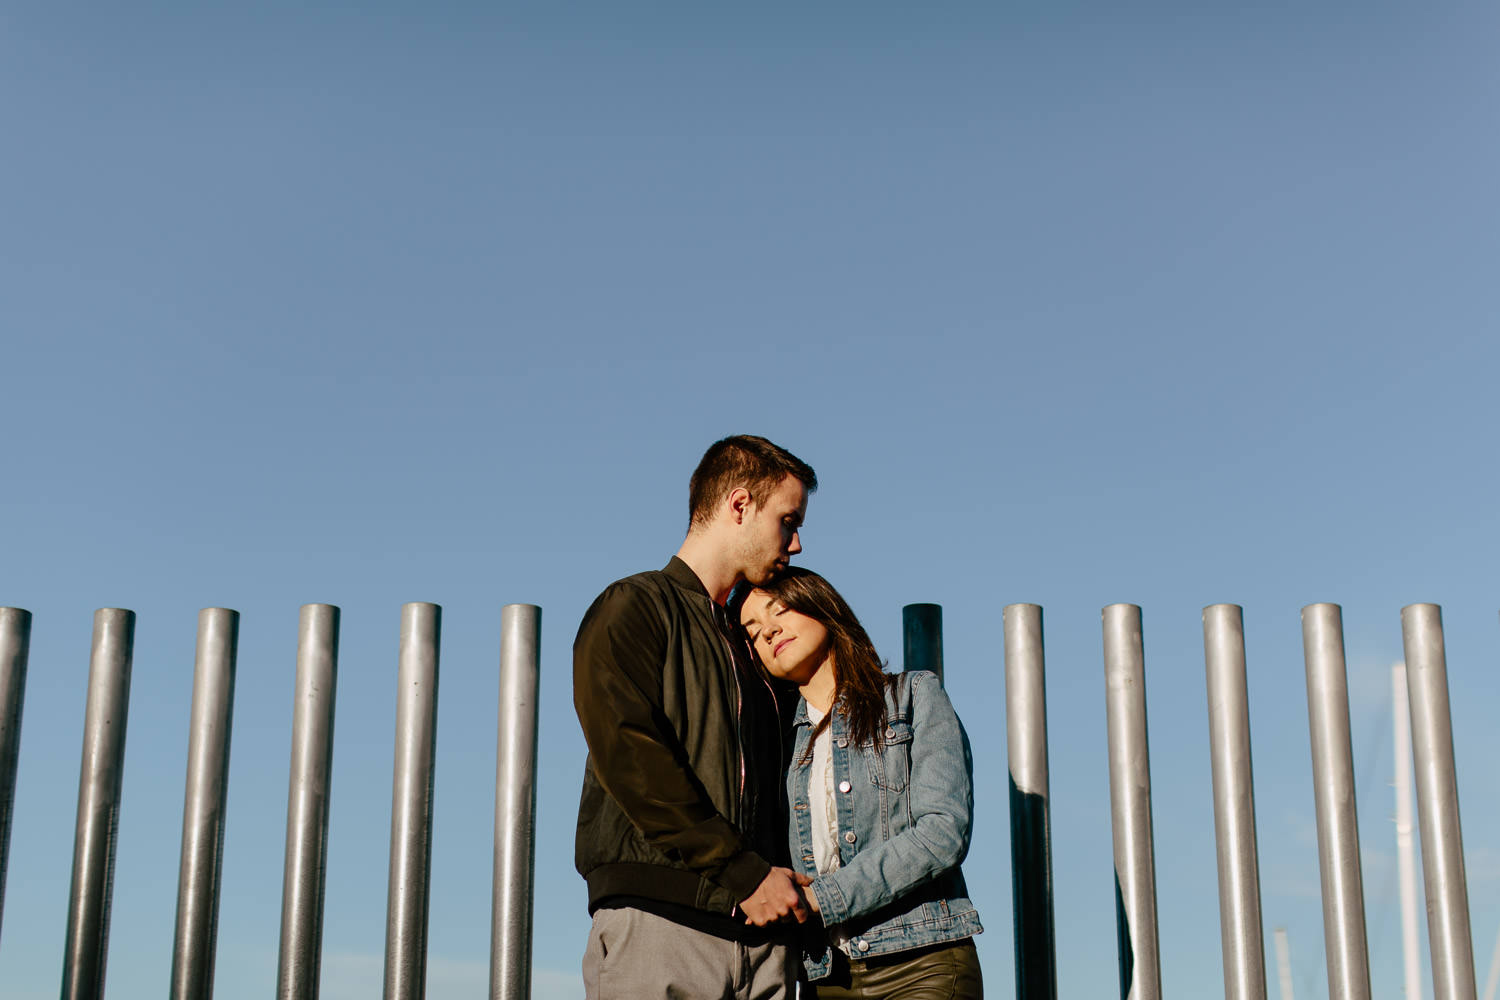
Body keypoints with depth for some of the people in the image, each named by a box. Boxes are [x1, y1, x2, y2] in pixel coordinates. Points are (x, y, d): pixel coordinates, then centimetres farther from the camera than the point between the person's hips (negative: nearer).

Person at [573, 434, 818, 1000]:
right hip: (659, 918, -6)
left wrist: (782, 881, 7)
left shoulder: (750, 647, 27)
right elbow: (630, 758, -10)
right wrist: (745, 872, -13)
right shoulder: (633, 607, 4)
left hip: (761, 932, 6)